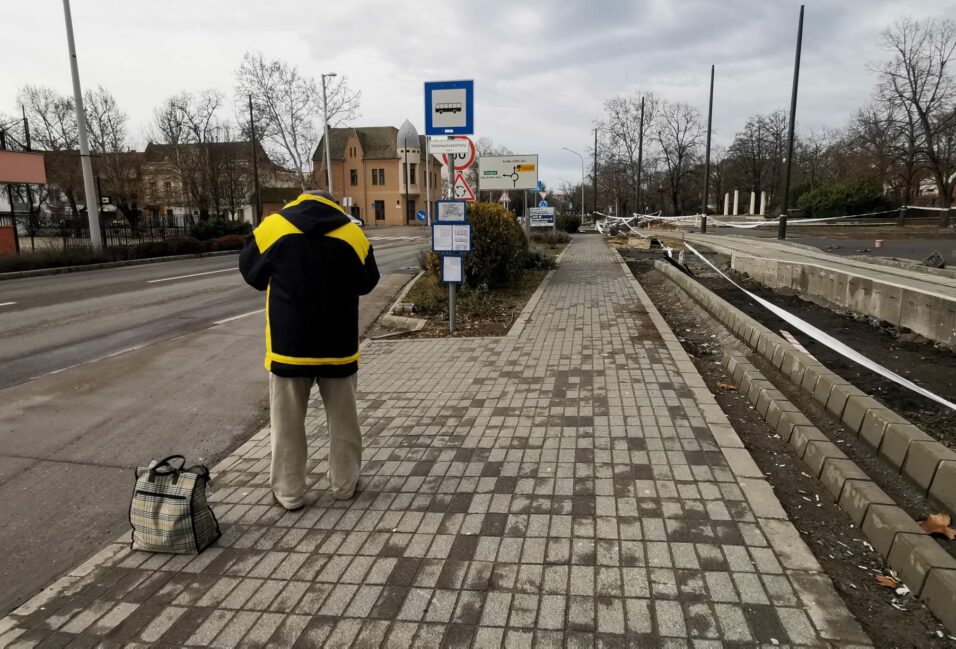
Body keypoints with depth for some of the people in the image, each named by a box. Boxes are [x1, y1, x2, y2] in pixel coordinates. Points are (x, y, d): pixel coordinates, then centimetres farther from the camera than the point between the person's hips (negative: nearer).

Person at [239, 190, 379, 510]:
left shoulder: (273, 226, -3)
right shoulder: (353, 233, -1)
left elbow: (250, 272, 9)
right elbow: (367, 282, 10)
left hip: (289, 342, -1)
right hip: (338, 344, 1)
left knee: (288, 423, 11)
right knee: (343, 419, 15)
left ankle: (289, 492, 20)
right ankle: (344, 484, 26)